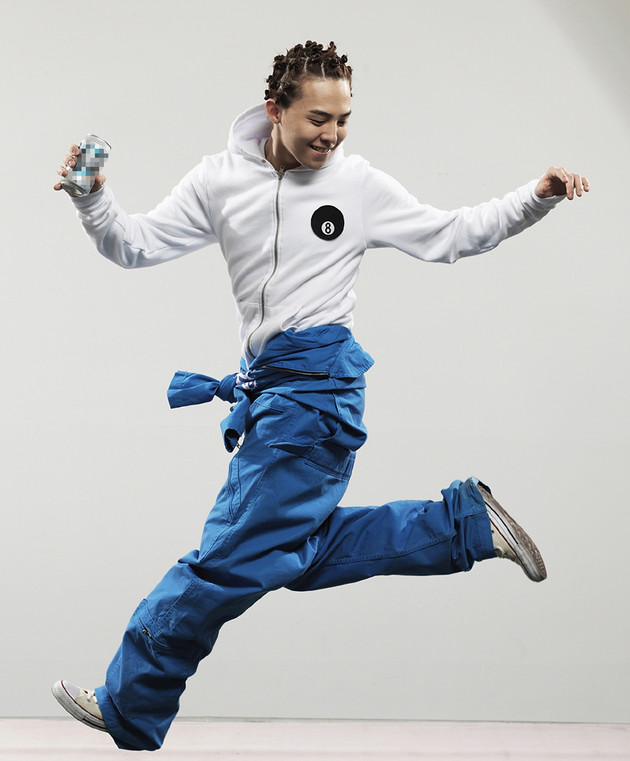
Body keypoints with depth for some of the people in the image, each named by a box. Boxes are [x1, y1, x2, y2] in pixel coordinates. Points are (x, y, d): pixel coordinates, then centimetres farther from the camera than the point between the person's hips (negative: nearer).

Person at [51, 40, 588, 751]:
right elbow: (137, 245, 4)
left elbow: (454, 235, 7)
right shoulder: (221, 180, 5)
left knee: (232, 554, -6)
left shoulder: (360, 185, -1)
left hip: (315, 382, -6)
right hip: (269, 386, 6)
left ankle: (129, 712, 5)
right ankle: (465, 521, 18)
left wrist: (538, 196, -3)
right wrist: (93, 199, -15)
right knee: (292, 552, 13)